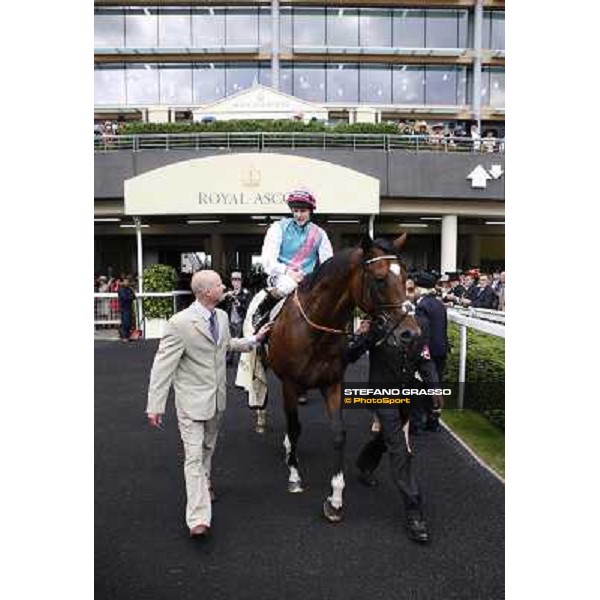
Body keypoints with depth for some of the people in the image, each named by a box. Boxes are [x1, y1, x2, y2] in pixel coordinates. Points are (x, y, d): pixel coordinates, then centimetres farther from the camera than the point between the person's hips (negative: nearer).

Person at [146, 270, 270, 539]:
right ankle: (198, 519, 4)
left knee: (208, 447, 24)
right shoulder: (180, 323, -22)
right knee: (194, 456, -3)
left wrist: (254, 339, 14)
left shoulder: (222, 316, -1)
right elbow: (162, 365, -18)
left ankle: (204, 483, 49)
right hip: (192, 400, -6)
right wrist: (155, 406, -17)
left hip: (217, 397, 7)